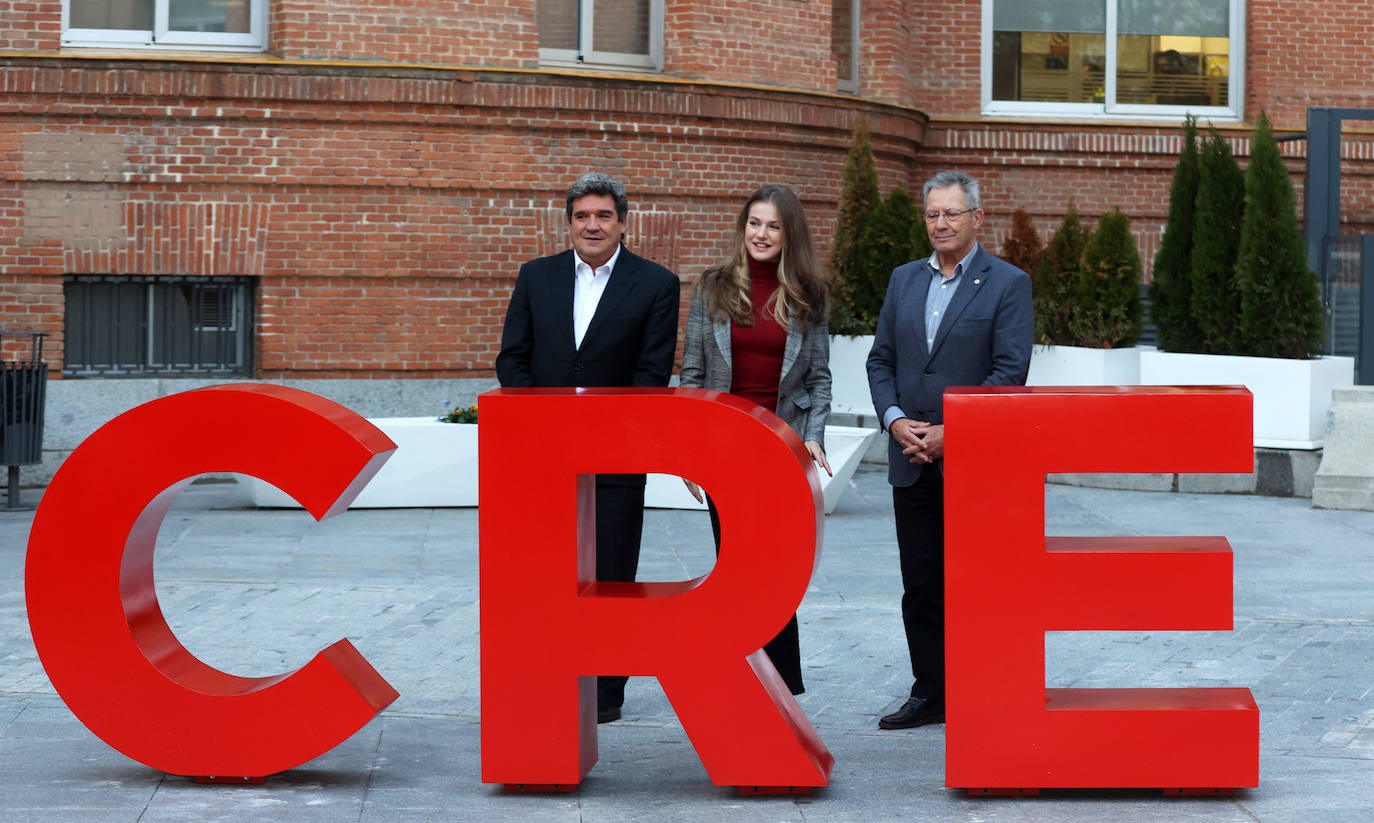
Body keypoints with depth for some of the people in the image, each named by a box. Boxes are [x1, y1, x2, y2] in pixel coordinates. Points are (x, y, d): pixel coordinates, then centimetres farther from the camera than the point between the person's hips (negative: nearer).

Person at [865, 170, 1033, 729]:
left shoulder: (1008, 284, -4)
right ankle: (929, 693, 17)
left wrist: (952, 432, -16)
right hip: (912, 462, 5)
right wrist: (894, 420, -5)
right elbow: (880, 359, 13)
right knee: (920, 587, 9)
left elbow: (1010, 372, -11)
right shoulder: (904, 280, 13)